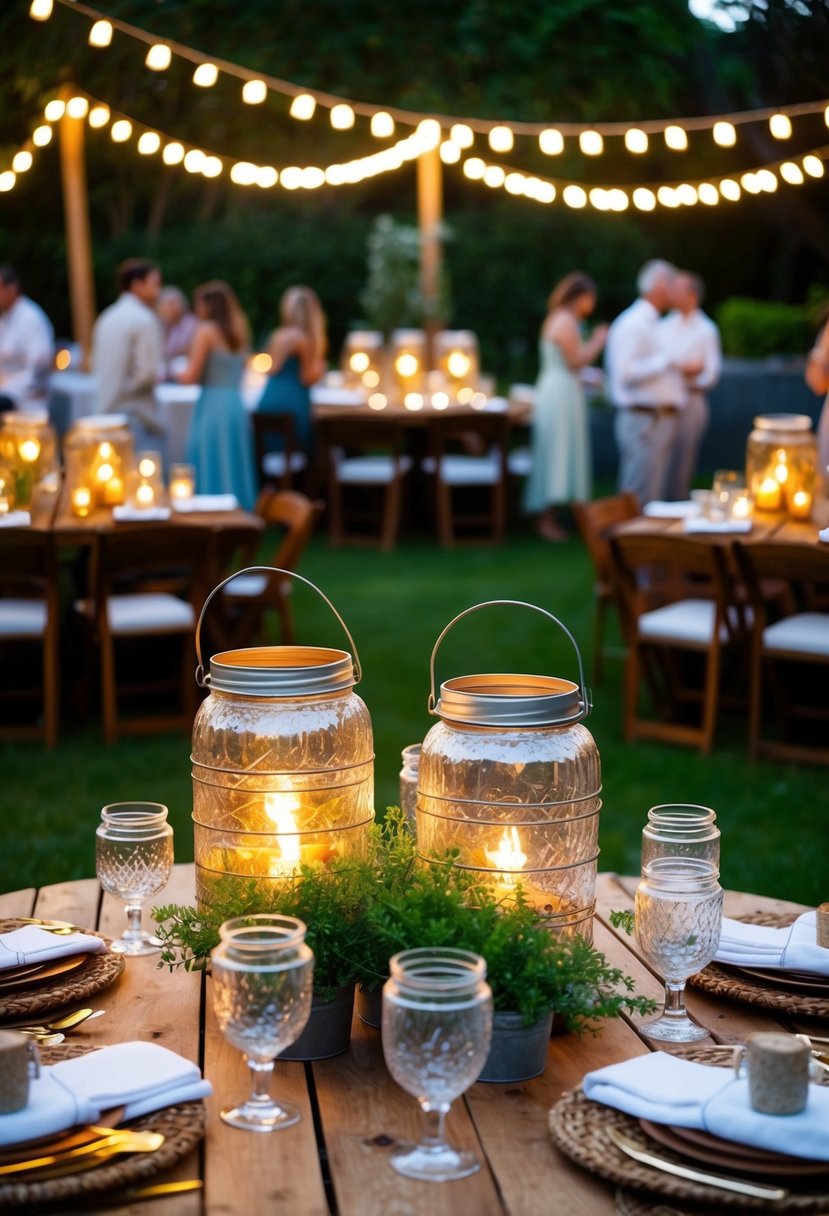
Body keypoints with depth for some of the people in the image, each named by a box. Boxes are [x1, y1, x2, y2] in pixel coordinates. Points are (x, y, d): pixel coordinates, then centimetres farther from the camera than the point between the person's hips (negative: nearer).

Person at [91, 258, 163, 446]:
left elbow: (95, 365, 17)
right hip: (136, 413, -9)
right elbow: (147, 373, -16)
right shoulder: (144, 320, -12)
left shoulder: (106, 318, 12)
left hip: (107, 409, 9)